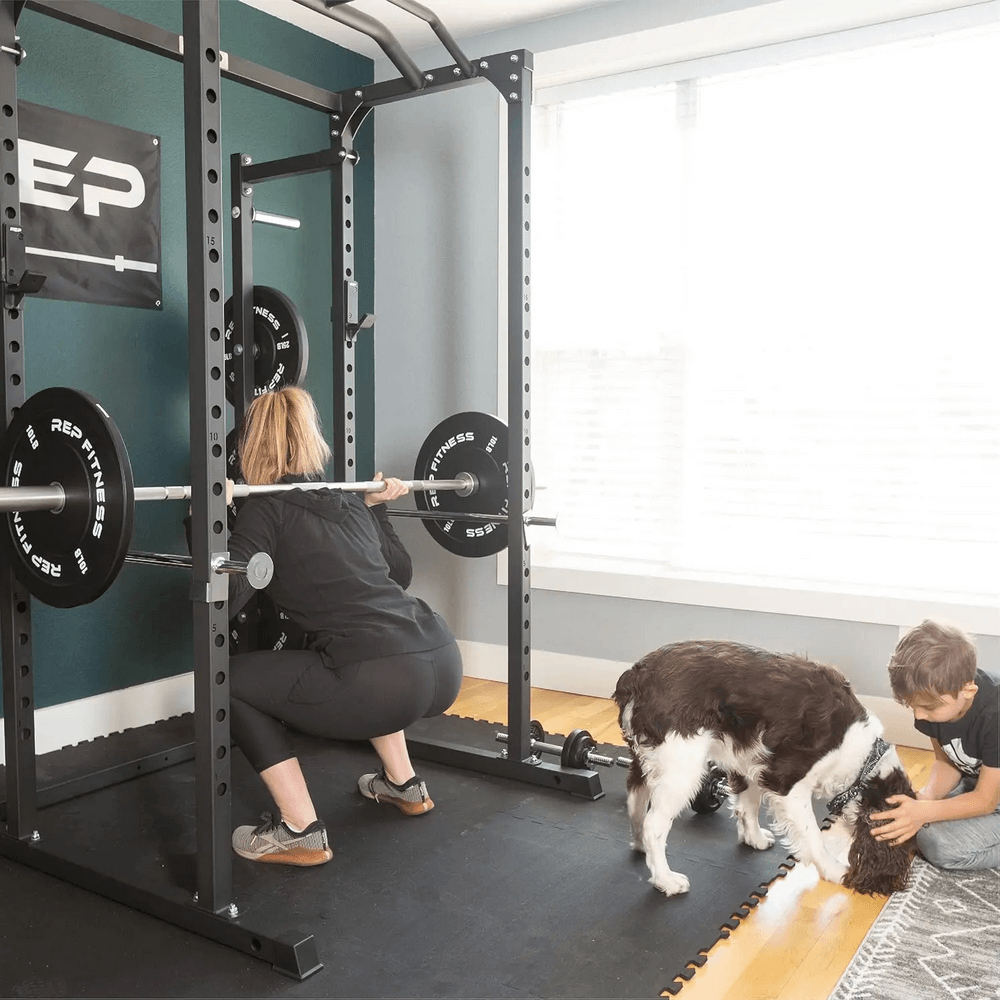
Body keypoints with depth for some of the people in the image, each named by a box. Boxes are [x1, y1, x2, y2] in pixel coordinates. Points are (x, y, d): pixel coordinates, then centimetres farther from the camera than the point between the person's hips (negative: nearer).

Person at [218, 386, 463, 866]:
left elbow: (224, 596, -10)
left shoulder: (267, 508, 3)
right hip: (444, 665, 8)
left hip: (385, 683, -8)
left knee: (230, 679, 12)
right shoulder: (347, 498, 22)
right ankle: (404, 784, 41)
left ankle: (300, 832, 12)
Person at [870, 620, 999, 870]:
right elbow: (946, 762, -3)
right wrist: (925, 797, -22)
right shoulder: (933, 700, -17)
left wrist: (923, 812, -37)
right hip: (974, 781, 8)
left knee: (939, 844, -23)